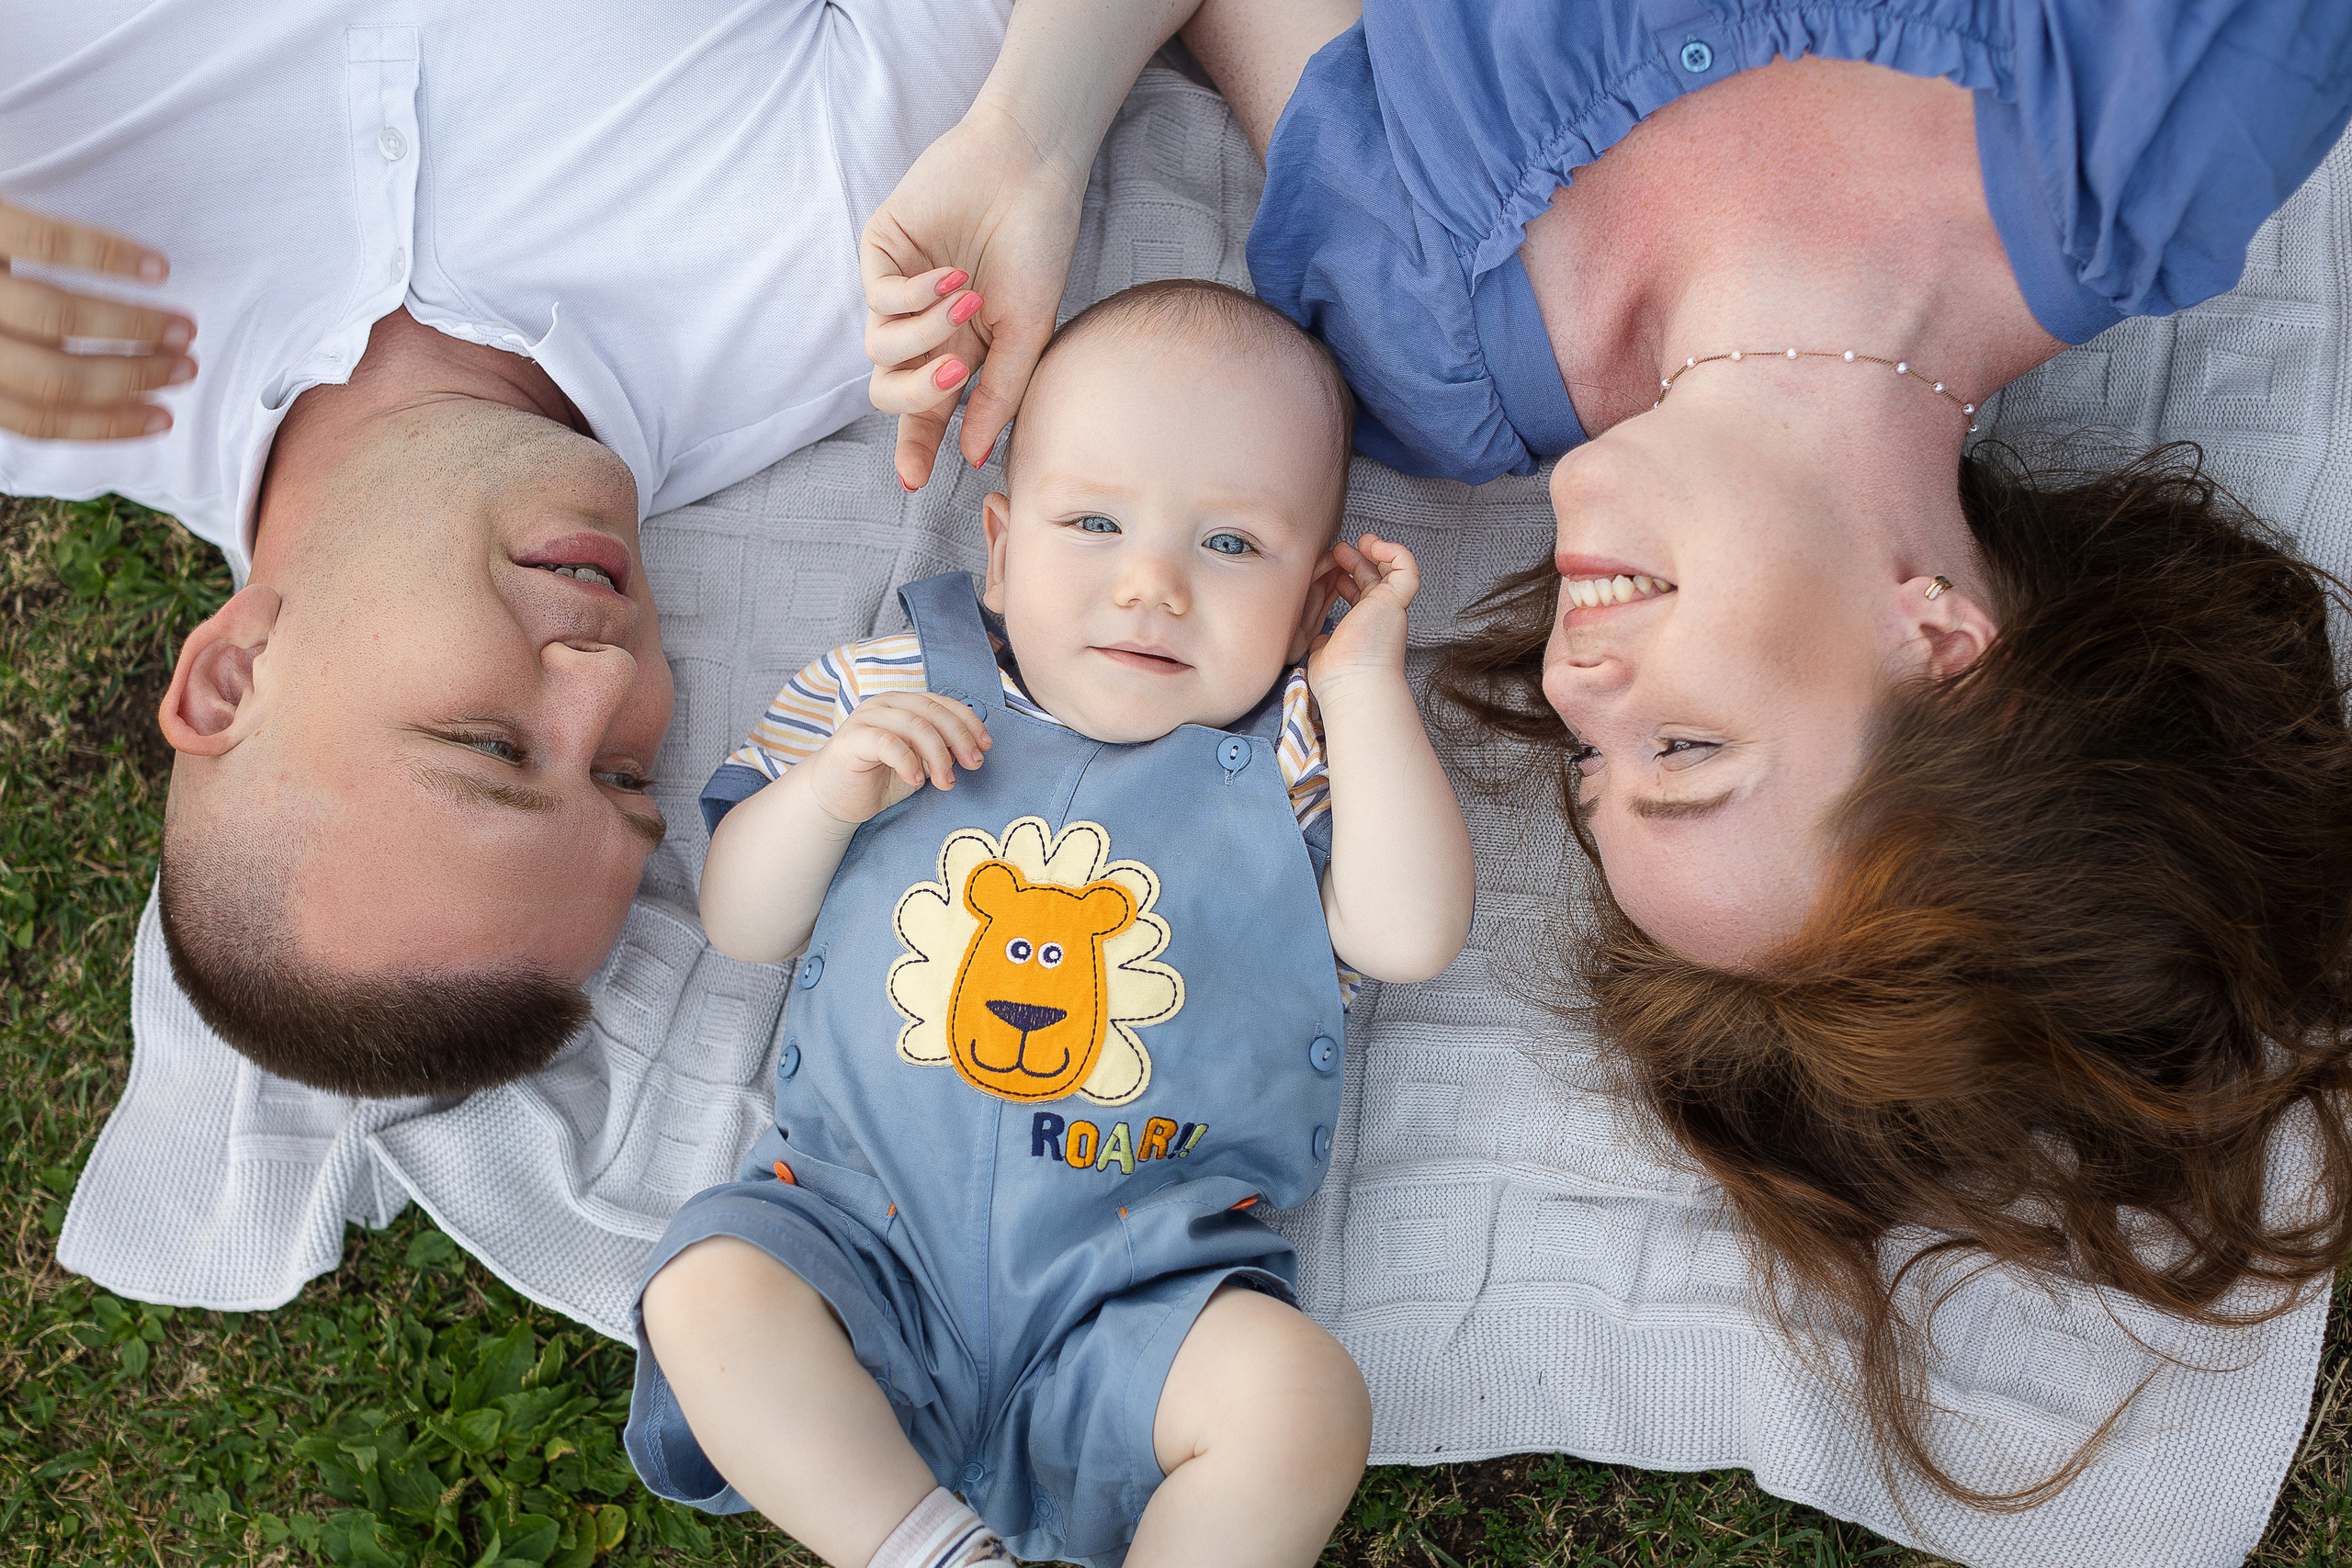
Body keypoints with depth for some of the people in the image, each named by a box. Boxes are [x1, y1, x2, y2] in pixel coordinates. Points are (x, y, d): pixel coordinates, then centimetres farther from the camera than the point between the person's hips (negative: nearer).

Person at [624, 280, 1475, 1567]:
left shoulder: (1294, 755, 5)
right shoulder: (888, 691, 6)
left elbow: (1410, 937, -10)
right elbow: (740, 926, 9)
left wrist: (1366, 683, -8)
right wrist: (824, 793, -12)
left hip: (1142, 1284, -1)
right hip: (859, 1222, 2)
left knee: (1301, 1399, -24)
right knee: (709, 1291, -23)